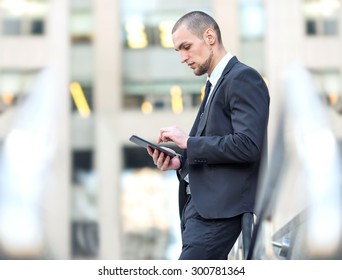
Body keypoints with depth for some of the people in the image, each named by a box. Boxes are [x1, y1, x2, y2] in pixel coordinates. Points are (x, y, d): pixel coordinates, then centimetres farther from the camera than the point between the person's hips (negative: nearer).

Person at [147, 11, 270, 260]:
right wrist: (180, 162, 6)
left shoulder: (243, 78, -9)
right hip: (200, 204, 10)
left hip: (219, 208, -10)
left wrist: (188, 142, -15)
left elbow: (247, 145, -21)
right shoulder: (216, 84, 21)